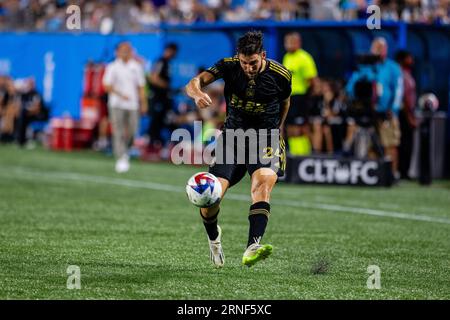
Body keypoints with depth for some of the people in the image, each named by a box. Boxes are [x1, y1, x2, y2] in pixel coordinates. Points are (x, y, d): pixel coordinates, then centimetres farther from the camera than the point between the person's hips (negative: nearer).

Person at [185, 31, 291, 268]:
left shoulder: (280, 75, -8)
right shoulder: (229, 66, -9)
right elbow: (193, 83, -20)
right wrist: (197, 93, -44)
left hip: (266, 140, -1)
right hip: (233, 136, 1)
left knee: (264, 182, -31)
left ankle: (252, 248, -45)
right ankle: (213, 236, 24)